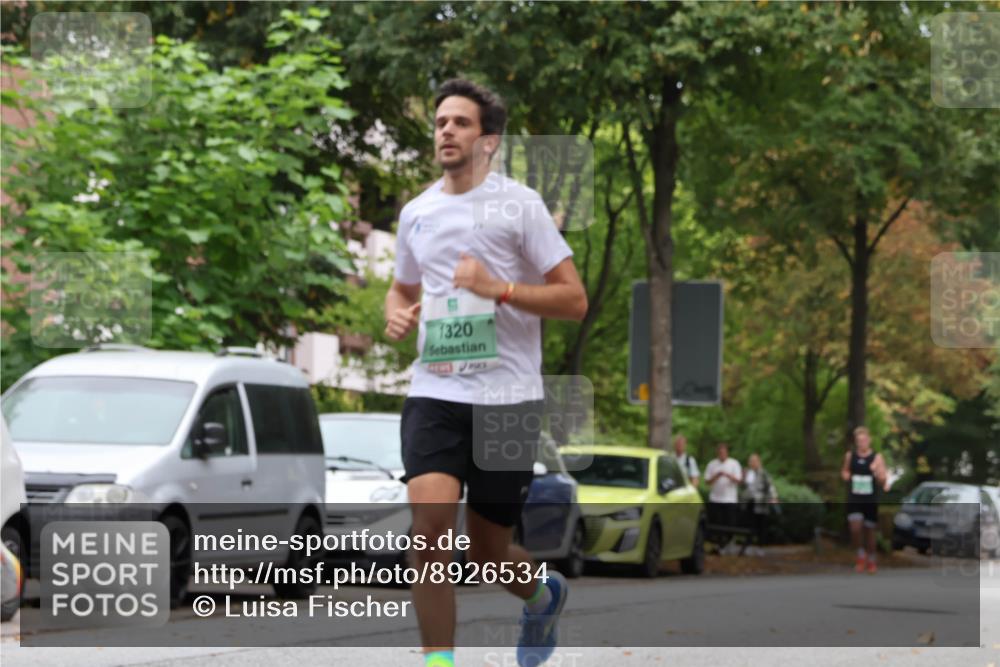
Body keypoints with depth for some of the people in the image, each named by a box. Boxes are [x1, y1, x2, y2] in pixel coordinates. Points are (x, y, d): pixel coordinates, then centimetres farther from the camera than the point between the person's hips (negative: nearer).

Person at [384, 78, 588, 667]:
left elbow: (575, 300, -6)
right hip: (435, 393, 3)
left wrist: (498, 288, -19)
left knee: (488, 551, 6)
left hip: (507, 398, -3)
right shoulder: (416, 213, 10)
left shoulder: (519, 204, -4)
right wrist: (397, 314, 4)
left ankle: (544, 594, 41)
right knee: (430, 519, -20)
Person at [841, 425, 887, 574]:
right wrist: (845, 475, -2)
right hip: (854, 499, 1)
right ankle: (860, 556, 5)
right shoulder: (850, 456, 3)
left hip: (871, 500, -1)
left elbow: (882, 482, -5)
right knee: (855, 527, -17)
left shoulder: (877, 458, -3)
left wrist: (877, 473, -26)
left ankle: (871, 561, 27)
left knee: (870, 530, 8)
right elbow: (844, 471, 21)